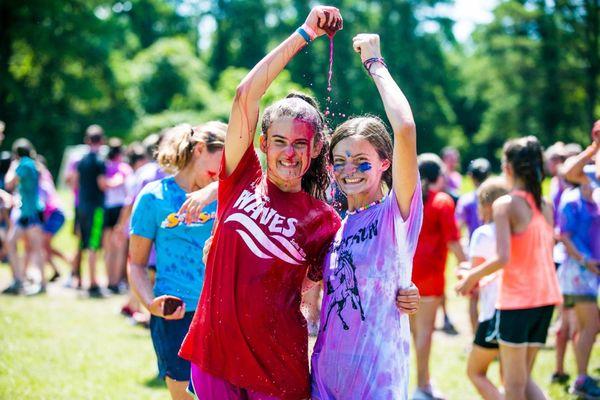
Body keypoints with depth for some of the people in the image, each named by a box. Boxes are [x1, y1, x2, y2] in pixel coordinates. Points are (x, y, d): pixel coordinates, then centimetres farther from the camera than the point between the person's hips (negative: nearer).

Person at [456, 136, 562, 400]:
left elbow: (502, 258, -21)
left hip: (517, 299, -6)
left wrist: (473, 275, -4)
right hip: (546, 297, 6)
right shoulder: (545, 206, 8)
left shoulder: (505, 204, -11)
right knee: (524, 377, 18)